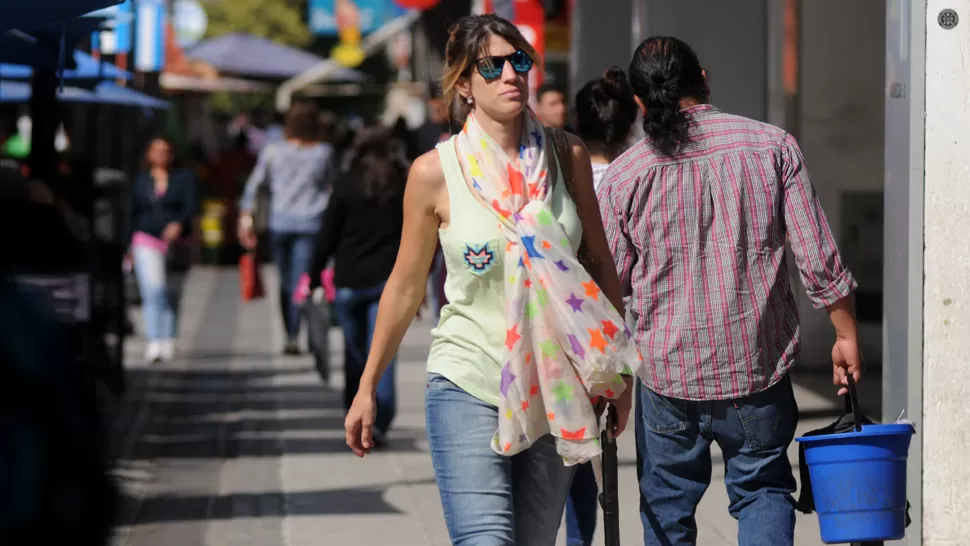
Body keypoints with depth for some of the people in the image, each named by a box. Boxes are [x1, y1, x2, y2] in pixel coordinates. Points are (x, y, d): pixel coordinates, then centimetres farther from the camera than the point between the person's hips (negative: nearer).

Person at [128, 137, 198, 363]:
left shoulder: (185, 178, 6)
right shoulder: (141, 180, 12)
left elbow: (191, 206, -8)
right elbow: (133, 213, 15)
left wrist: (179, 223, -28)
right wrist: (129, 245, 13)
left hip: (177, 244, 1)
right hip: (147, 241, 0)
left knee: (172, 296, 6)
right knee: (153, 291, -17)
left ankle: (168, 342, 16)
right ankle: (154, 343, -25)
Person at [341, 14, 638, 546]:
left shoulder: (567, 156, 2)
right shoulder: (435, 172, -6)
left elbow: (599, 262, 12)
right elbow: (406, 284, 5)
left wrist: (618, 369, 12)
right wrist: (367, 388, 9)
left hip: (554, 391, 3)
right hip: (468, 388, -3)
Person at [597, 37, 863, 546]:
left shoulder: (622, 176, -4)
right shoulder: (772, 146, -4)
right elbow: (819, 260, -5)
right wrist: (846, 334, 7)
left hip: (667, 371, 0)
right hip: (760, 368, 0)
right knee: (763, 488, 15)